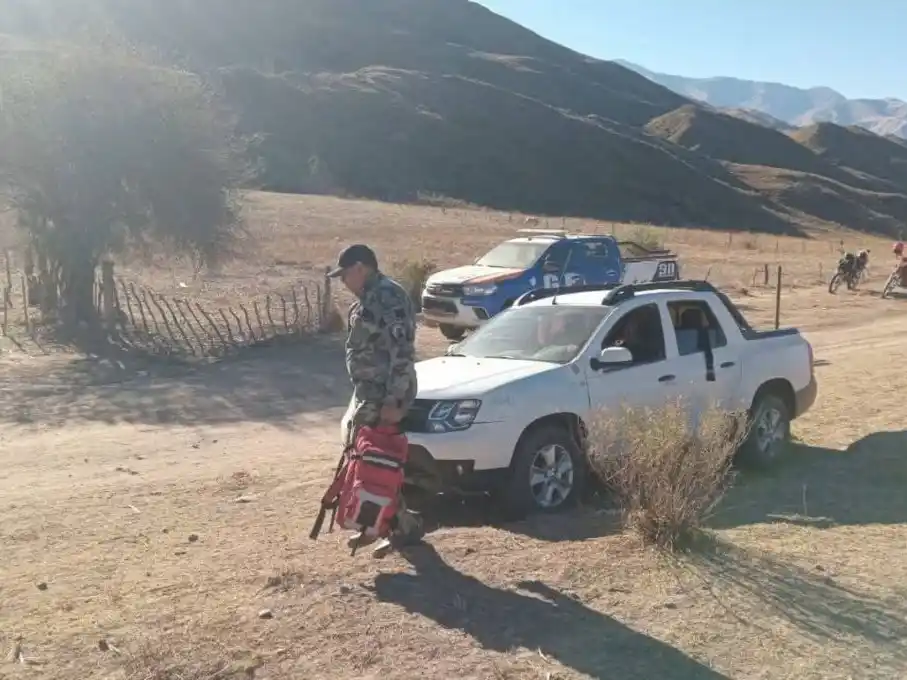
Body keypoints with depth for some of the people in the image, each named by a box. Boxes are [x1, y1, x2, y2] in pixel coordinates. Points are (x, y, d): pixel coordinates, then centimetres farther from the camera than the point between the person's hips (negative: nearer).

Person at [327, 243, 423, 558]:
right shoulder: (369, 297, 13)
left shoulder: (388, 296, -19)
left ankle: (406, 527, 8)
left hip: (384, 395, -10)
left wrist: (393, 401, -26)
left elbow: (403, 353, -24)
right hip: (367, 391, 10)